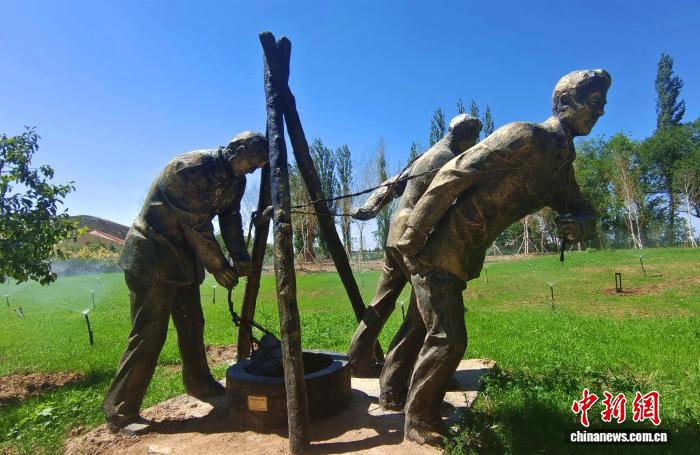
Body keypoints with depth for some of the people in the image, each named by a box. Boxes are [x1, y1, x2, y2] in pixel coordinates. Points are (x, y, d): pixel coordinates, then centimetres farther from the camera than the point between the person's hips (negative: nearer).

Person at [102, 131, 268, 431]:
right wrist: (218, 267, -17)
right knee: (149, 332, -9)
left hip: (185, 254, 9)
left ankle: (200, 383, 31)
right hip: (153, 254, -9)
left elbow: (231, 217, 4)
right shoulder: (192, 167, -24)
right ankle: (119, 411, 2)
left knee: (192, 324, 14)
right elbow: (197, 226, -24)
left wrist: (240, 255, -10)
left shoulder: (235, 178, 3)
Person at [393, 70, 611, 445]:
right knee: (448, 339, -7)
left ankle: (425, 409, 36)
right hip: (436, 250, -9)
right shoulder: (525, 137, -16)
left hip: (462, 256, 9)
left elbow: (581, 209, 22)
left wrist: (578, 225, -6)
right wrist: (411, 237, -24)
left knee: (445, 334, 18)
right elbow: (453, 176, -22)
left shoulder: (562, 165, 12)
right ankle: (417, 423, 11)